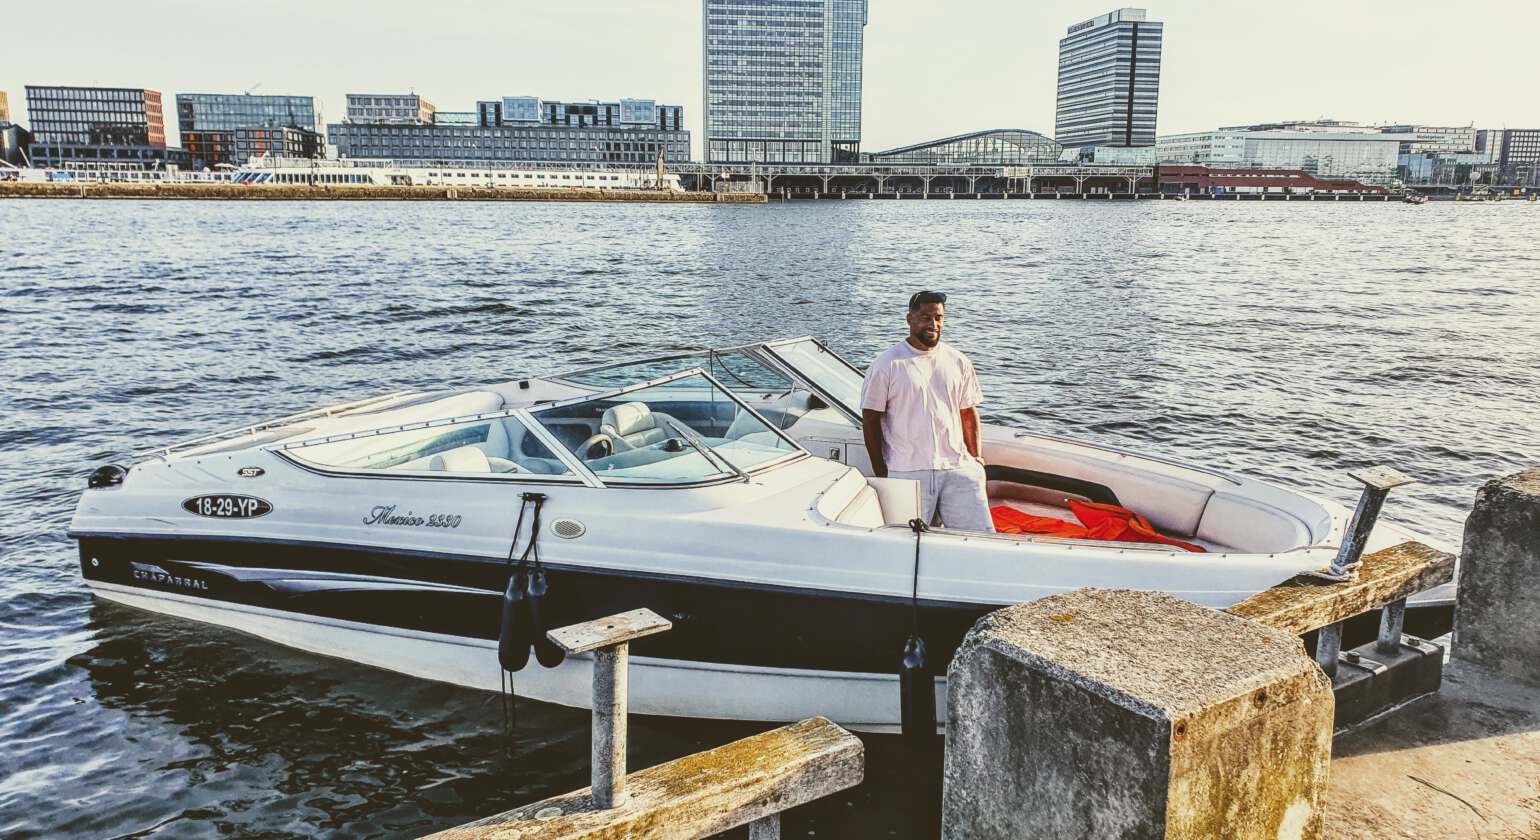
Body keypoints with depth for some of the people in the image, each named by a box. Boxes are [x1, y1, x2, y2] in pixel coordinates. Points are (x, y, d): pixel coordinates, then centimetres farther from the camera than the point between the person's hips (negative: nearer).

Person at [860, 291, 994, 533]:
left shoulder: (958, 362, 12)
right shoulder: (886, 365, -1)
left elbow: (968, 412, 17)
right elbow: (871, 419, 0)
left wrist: (976, 457, 7)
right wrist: (880, 473, -3)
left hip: (957, 468, 3)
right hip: (907, 472, -3)